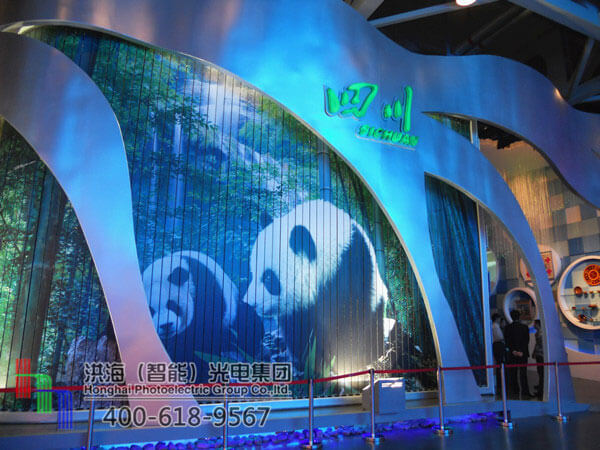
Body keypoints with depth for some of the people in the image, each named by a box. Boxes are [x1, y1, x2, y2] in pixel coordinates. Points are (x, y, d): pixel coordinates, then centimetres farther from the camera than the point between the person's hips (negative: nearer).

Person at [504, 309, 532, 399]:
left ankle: (514, 390, 17)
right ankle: (524, 392, -6)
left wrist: (513, 350, -7)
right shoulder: (525, 327, -1)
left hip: (512, 353, 0)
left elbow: (507, 341, -6)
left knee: (512, 373, 11)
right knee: (523, 373, 0)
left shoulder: (507, 327, -2)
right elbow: (526, 340, -5)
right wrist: (522, 351, -8)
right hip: (523, 353, 0)